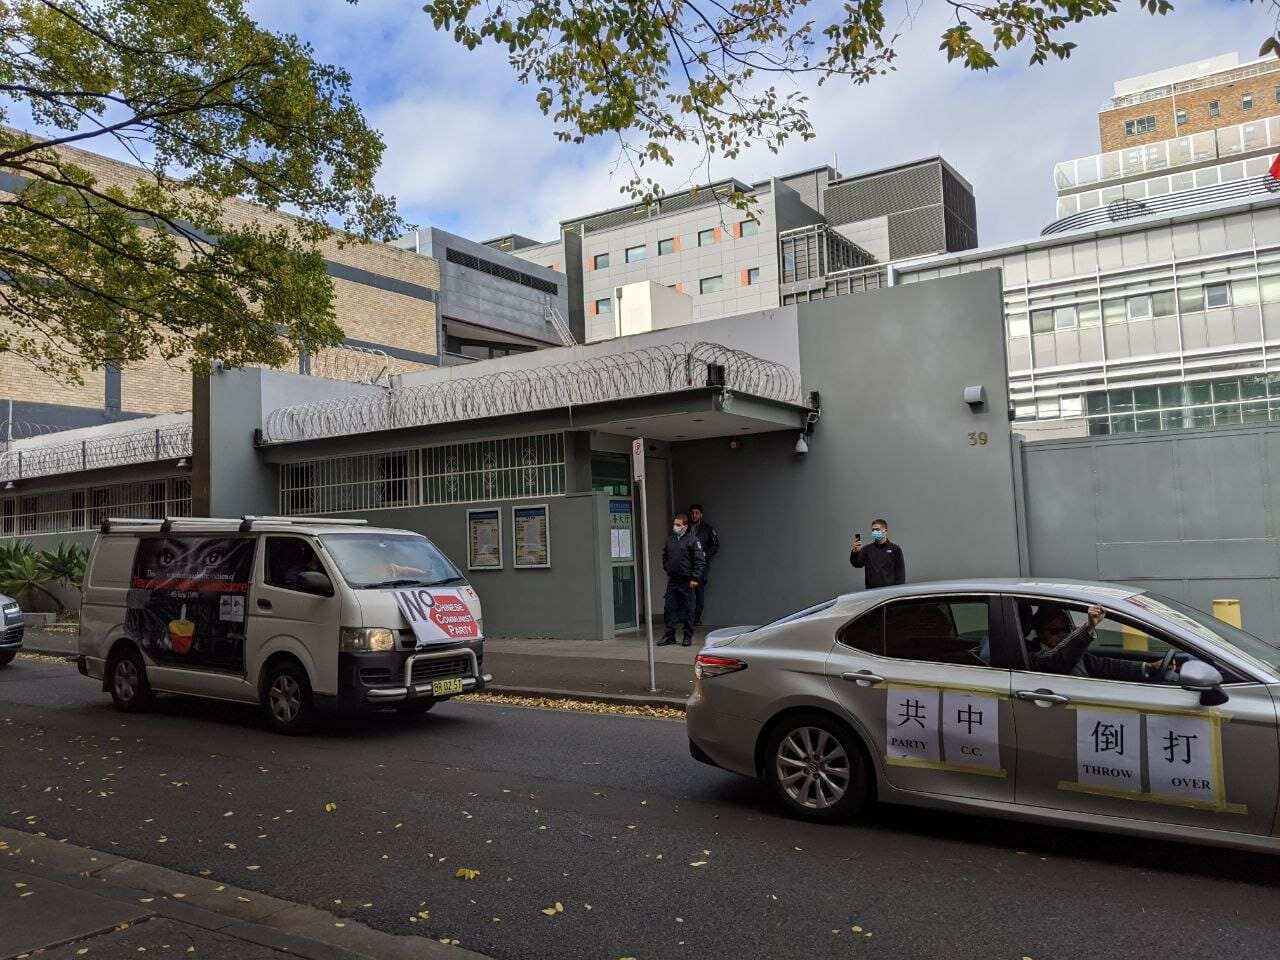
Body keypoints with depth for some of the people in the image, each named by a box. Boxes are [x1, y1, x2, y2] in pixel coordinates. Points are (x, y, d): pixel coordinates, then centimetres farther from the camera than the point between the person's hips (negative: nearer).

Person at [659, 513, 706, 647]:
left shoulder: (692, 540, -8)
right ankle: (669, 635, 14)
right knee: (669, 608, 5)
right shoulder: (670, 539, 8)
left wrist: (695, 578, -14)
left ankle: (688, 636, 13)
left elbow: (700, 560, -11)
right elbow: (665, 555, 25)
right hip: (672, 580, 5)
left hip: (686, 581, -5)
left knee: (687, 609, 4)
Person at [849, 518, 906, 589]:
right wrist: (855, 551, -25)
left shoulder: (895, 549, 3)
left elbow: (900, 572, 2)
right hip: (871, 590, 2)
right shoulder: (867, 549, 9)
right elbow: (857, 563, -6)